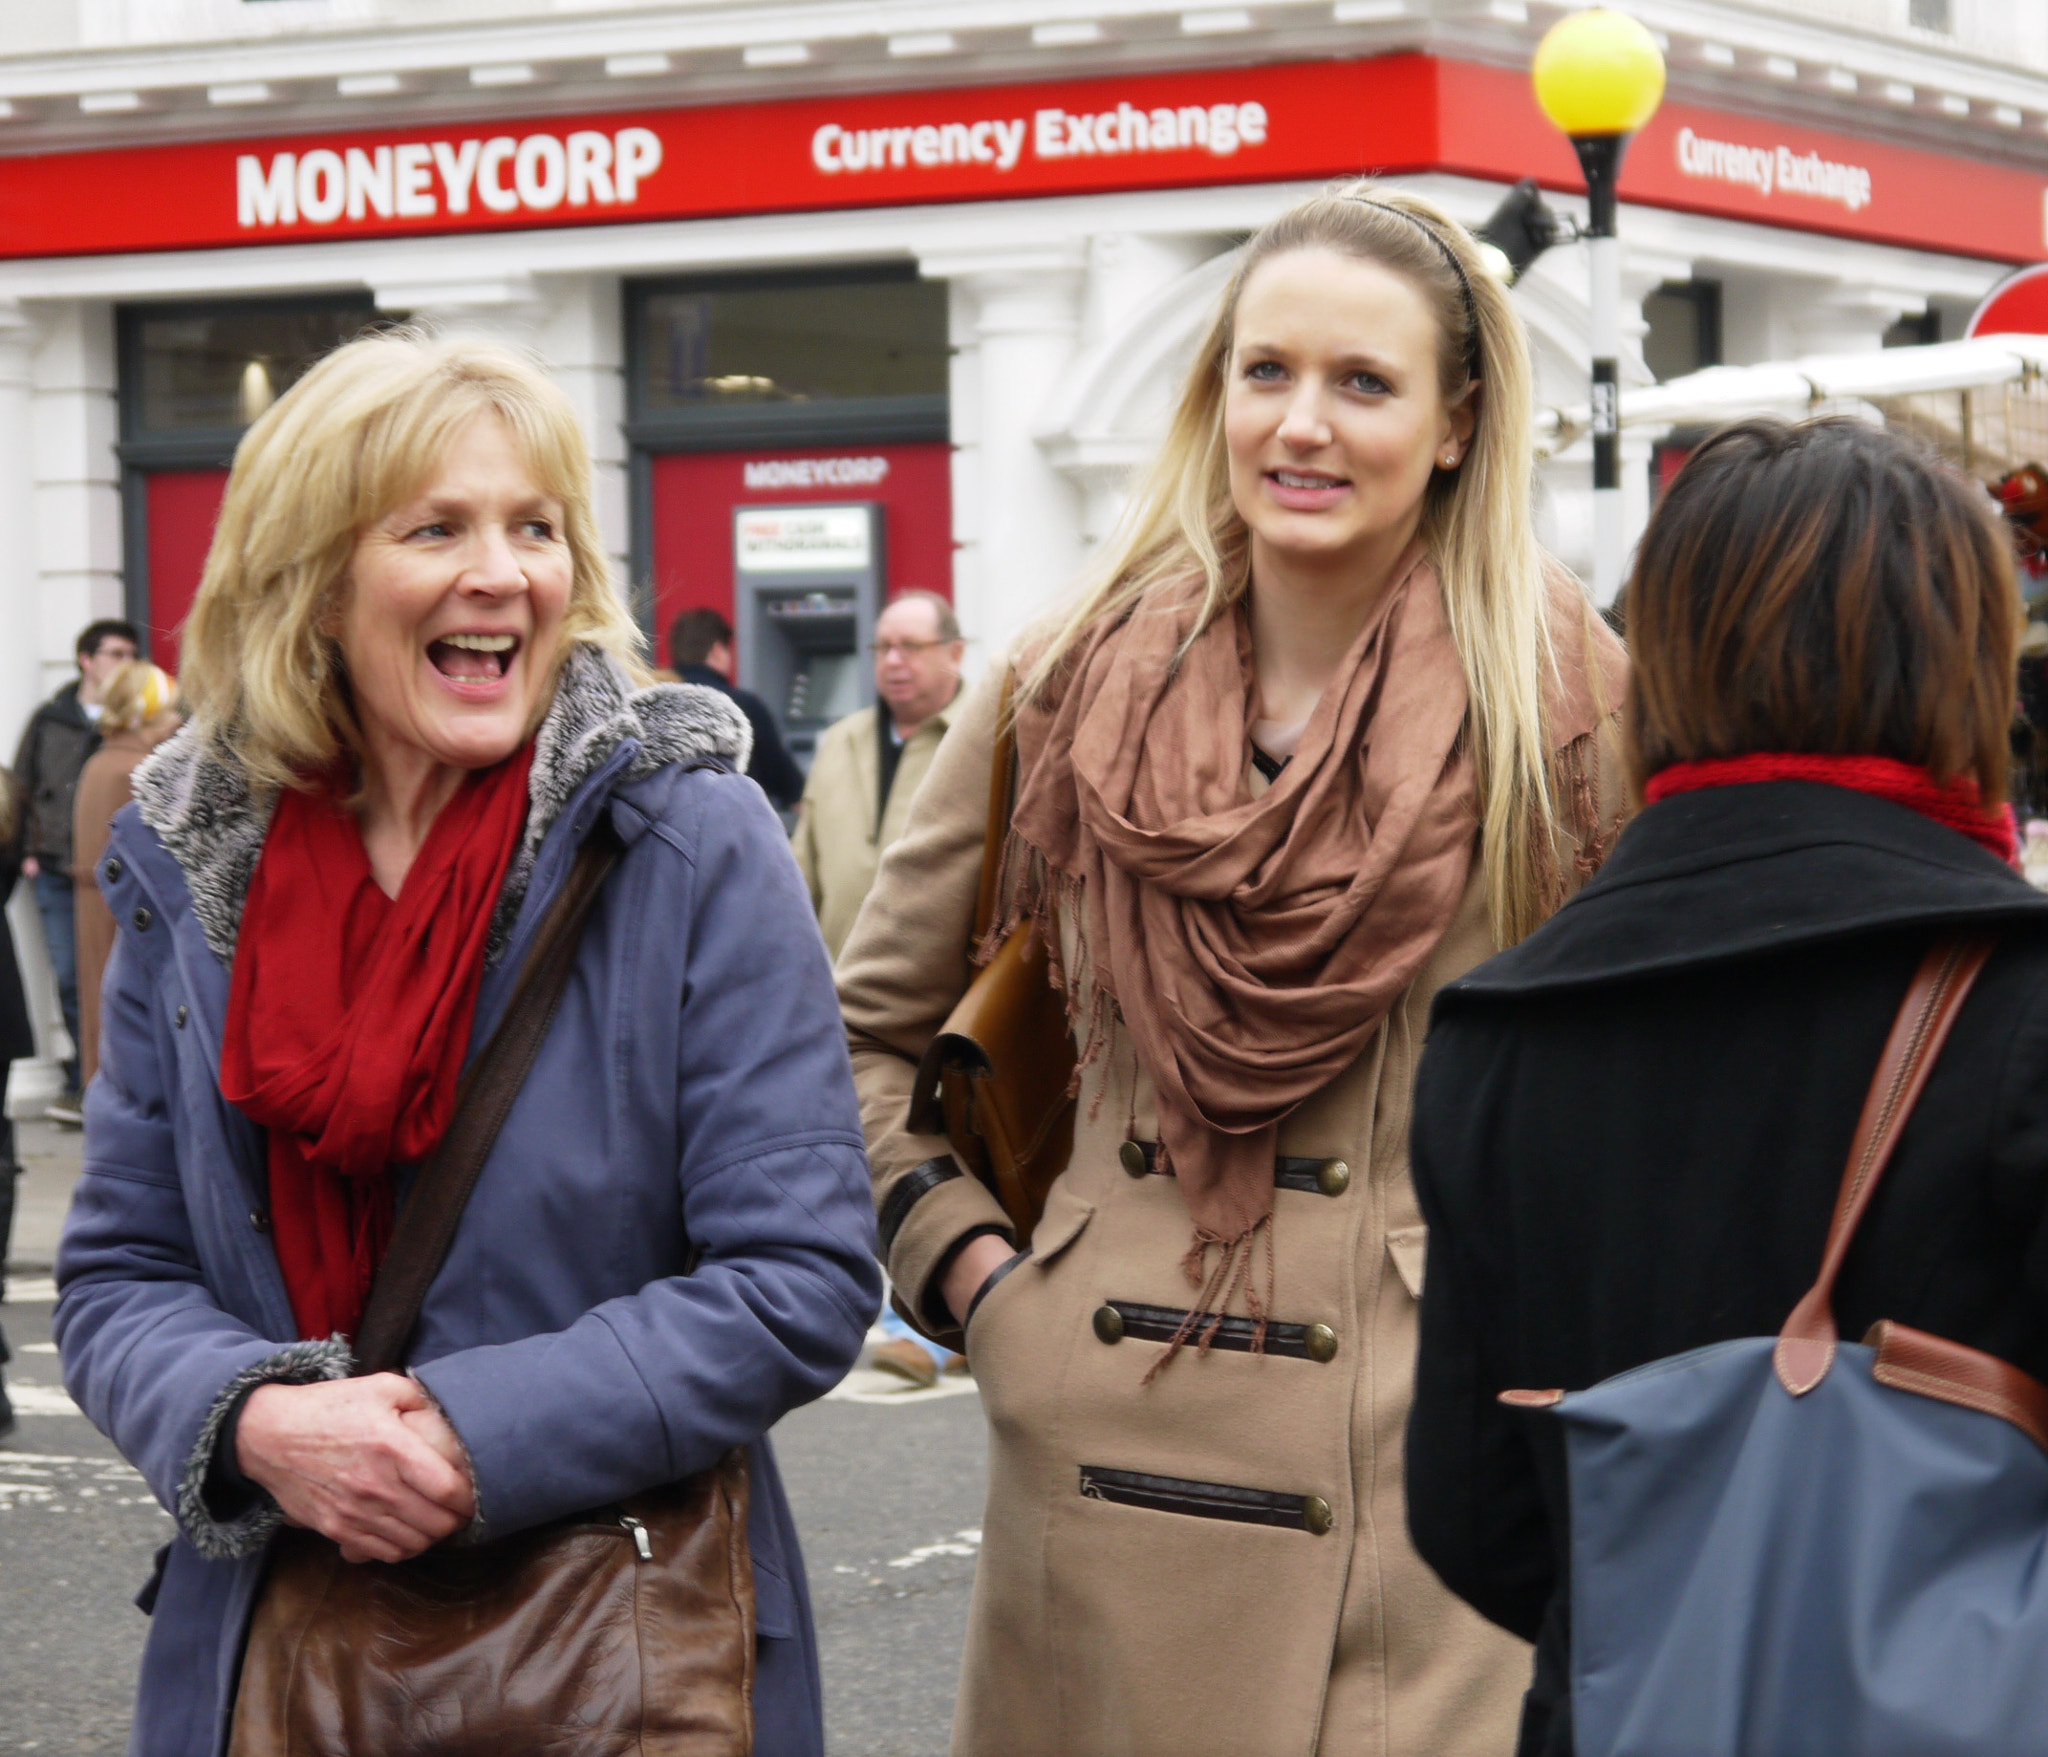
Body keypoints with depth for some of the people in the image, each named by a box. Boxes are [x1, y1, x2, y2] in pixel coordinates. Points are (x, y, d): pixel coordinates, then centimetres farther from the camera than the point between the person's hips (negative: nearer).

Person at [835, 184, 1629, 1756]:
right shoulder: (1072, 694, 6)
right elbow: (865, 1026, 16)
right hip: (1104, 1466, 3)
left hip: (1436, 1476, -2)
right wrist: (961, 1260, 5)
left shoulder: (1580, 716, -2)